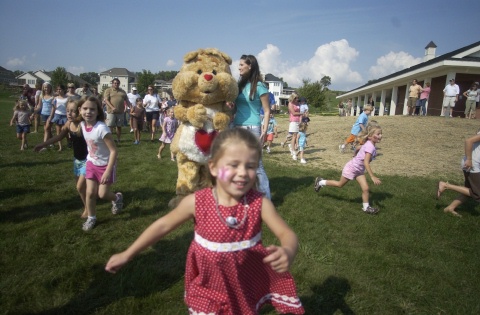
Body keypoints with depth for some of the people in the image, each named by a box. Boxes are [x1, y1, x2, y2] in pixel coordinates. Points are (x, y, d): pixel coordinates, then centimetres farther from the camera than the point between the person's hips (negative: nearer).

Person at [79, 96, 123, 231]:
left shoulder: (102, 128, -31)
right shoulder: (82, 125, -10)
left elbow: (113, 151, -28)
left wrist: (108, 171, -28)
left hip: (105, 164, -5)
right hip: (92, 163, 5)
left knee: (102, 194, 4)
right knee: (90, 193, 8)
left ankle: (117, 197, 37)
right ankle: (91, 218, 30)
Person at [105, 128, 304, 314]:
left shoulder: (259, 204, -19)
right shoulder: (197, 202, -19)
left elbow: (287, 234, -17)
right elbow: (163, 225, -6)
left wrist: (287, 252, -42)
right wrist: (127, 255, 0)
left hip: (247, 287, 1)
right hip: (209, 286, 0)